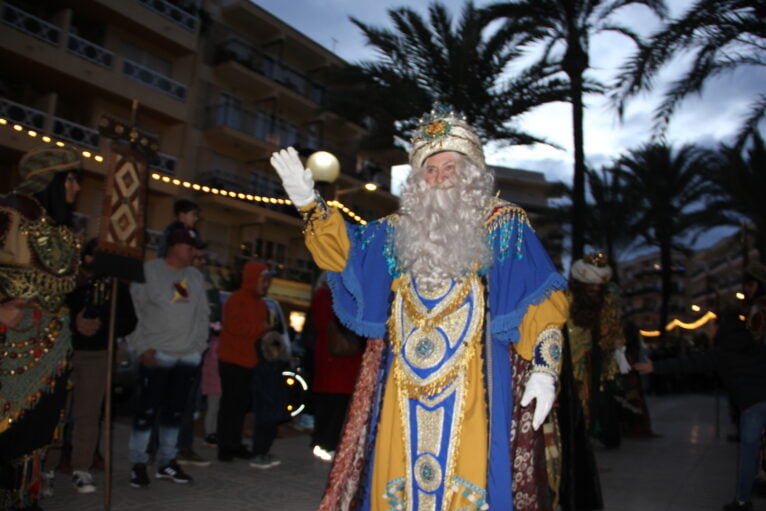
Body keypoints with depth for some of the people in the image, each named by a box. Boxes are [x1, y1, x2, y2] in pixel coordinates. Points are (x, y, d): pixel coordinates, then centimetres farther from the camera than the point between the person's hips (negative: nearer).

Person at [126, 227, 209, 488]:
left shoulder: (195, 276, 13)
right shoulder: (149, 270, -3)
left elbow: (202, 314, 15)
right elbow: (135, 310, -7)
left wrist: (199, 344, 6)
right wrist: (143, 347, -12)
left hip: (188, 356, 5)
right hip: (156, 355, -5)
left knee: (175, 410, 11)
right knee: (147, 410, -1)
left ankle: (167, 462, 22)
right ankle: (138, 463, 13)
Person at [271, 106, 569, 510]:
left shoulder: (505, 225, 4)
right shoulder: (400, 229, 15)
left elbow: (539, 303, -1)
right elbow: (344, 252, 13)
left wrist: (544, 367, -12)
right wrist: (310, 204, 0)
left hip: (471, 383, -3)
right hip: (405, 382, 4)